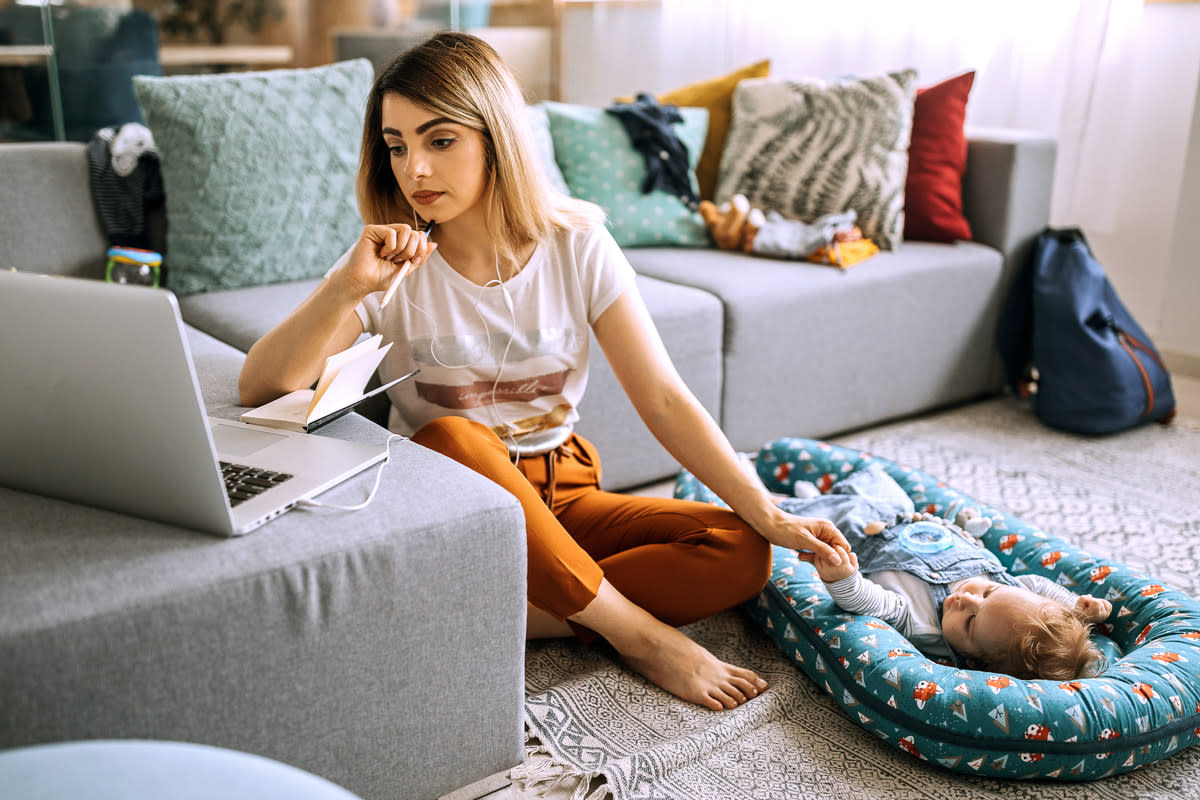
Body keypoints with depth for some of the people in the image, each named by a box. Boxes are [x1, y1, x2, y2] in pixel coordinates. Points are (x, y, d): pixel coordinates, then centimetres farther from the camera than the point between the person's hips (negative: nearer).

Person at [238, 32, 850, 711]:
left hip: (559, 497, 2)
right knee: (449, 437, -36)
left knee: (742, 553, -18)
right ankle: (639, 633, -22)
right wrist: (346, 286, -32)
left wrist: (770, 515, -17)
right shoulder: (392, 267, -9)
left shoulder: (577, 246, -7)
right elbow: (260, 388, -18)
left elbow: (664, 400, -10)